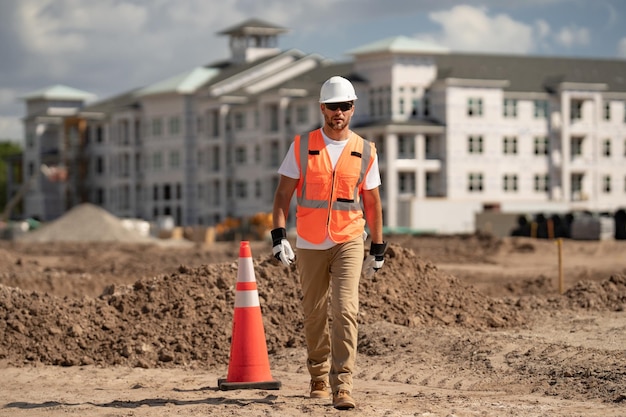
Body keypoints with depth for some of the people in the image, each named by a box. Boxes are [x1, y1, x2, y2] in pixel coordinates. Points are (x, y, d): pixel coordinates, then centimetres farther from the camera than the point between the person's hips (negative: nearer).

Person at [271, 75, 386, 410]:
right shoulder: (302, 146, 0)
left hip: (349, 242, -1)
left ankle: (342, 385, -17)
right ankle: (319, 377, 30)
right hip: (309, 244, 1)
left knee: (345, 310, -16)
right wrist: (278, 235, -11)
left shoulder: (365, 152, 2)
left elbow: (372, 202, 9)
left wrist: (378, 248, 9)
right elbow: (283, 193, 0)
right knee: (314, 316, 10)